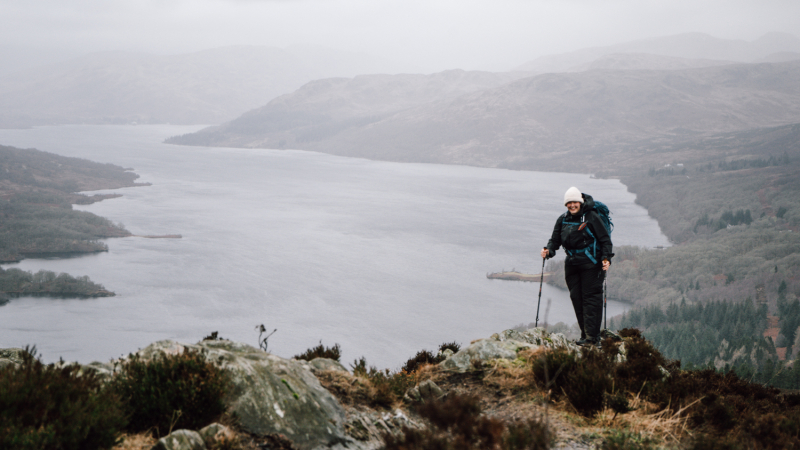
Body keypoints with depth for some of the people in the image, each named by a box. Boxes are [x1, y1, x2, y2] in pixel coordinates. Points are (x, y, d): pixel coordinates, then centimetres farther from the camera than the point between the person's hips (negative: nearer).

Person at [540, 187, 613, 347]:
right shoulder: (563, 220, 10)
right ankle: (585, 334, 12)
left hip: (590, 263, -6)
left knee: (591, 298, -9)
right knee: (576, 298, 5)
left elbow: (605, 239, -5)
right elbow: (555, 239, 14)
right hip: (572, 264, 6)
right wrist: (548, 250, -7)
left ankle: (592, 337, -9)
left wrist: (606, 258, -16)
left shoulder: (591, 217, -5)